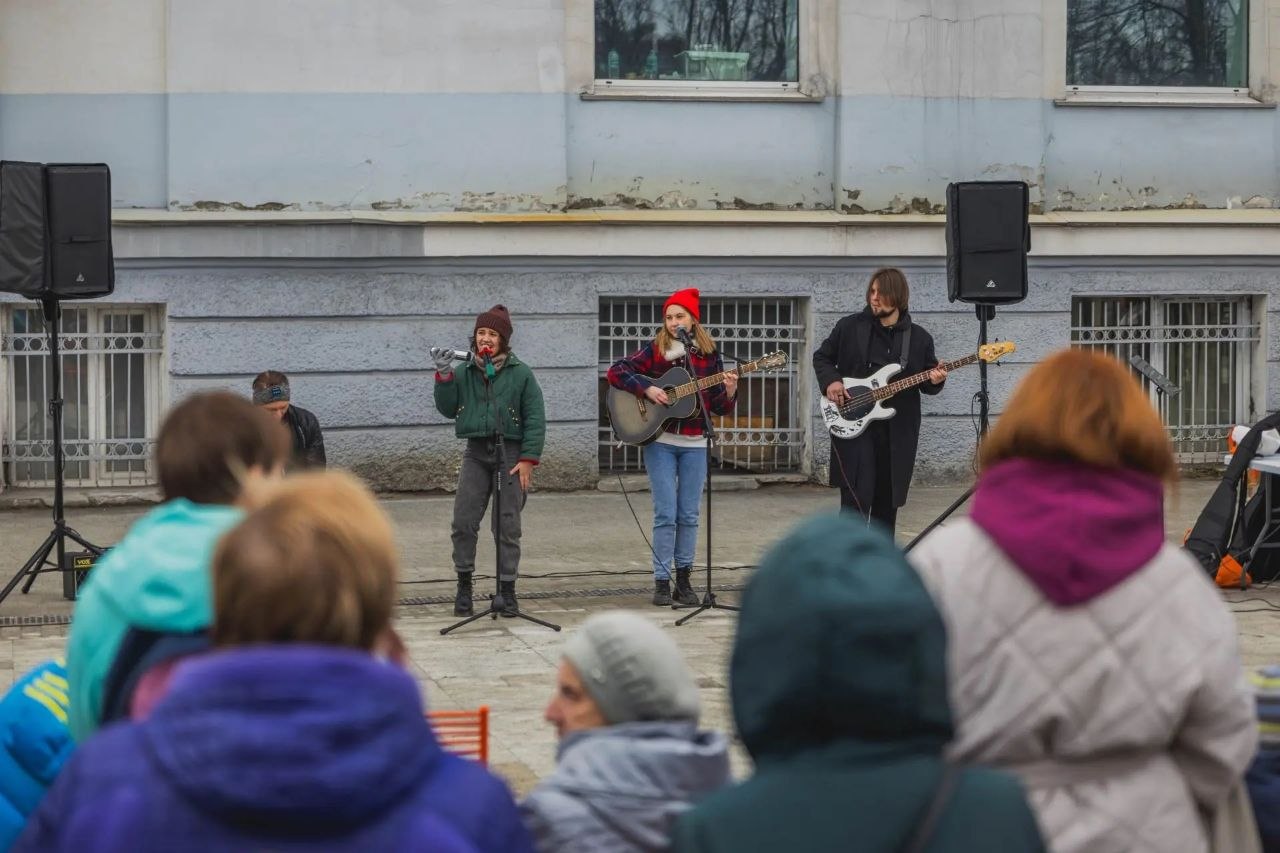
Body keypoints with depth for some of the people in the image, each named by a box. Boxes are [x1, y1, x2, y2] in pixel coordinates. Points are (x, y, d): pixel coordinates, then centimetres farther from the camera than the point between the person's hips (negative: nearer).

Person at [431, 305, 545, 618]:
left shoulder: (520, 374, 0)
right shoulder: (465, 373, 9)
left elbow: (536, 419, -1)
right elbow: (448, 409, 6)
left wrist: (528, 459, -8)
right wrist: (444, 376, -6)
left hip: (510, 453, -2)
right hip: (476, 452, 3)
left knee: (507, 526, 0)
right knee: (463, 521, -4)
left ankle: (507, 590, 8)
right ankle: (464, 586, 8)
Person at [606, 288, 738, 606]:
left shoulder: (708, 355, 4)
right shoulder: (655, 350, -1)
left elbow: (719, 407, 5)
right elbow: (616, 372, -7)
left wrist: (730, 392, -16)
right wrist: (647, 389, -17)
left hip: (695, 444, 2)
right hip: (660, 442, -2)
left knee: (689, 515, 5)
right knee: (666, 514, -5)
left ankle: (683, 578, 13)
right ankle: (662, 581, 0)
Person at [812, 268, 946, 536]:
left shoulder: (919, 338, 5)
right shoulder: (850, 327, 1)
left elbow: (928, 383, 11)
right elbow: (821, 357, 11)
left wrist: (935, 381, -12)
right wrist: (830, 381, -7)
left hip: (898, 430, 3)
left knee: (887, 500, 10)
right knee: (856, 497, -11)